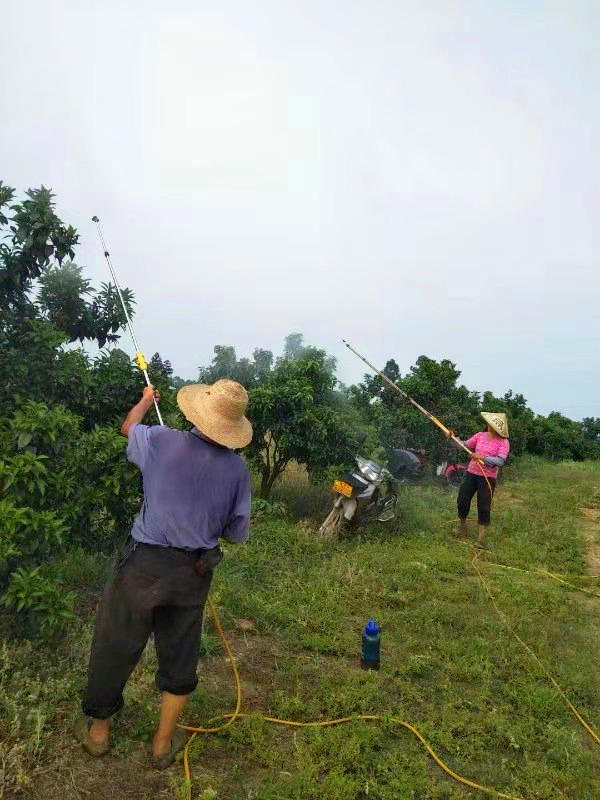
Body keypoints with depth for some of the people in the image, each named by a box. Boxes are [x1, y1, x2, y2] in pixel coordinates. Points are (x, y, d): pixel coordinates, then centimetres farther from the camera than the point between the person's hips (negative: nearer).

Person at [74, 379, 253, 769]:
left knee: (115, 646, 19)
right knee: (180, 656, 18)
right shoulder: (237, 468, -8)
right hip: (194, 574, 2)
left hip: (145, 564, -1)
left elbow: (128, 427, 13)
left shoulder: (162, 441, -12)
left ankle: (98, 728, 38)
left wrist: (146, 400, 33)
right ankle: (164, 743, 33)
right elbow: (238, 533, 0)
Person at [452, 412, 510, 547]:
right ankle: (462, 526, 34)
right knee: (462, 501, 9)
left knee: (484, 506, 0)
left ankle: (481, 535, 12)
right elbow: (465, 445, 9)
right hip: (471, 474, 4)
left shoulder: (503, 442, -10)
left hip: (488, 478, -4)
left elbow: (500, 461, -20)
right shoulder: (480, 435, 2)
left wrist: (483, 457, -27)